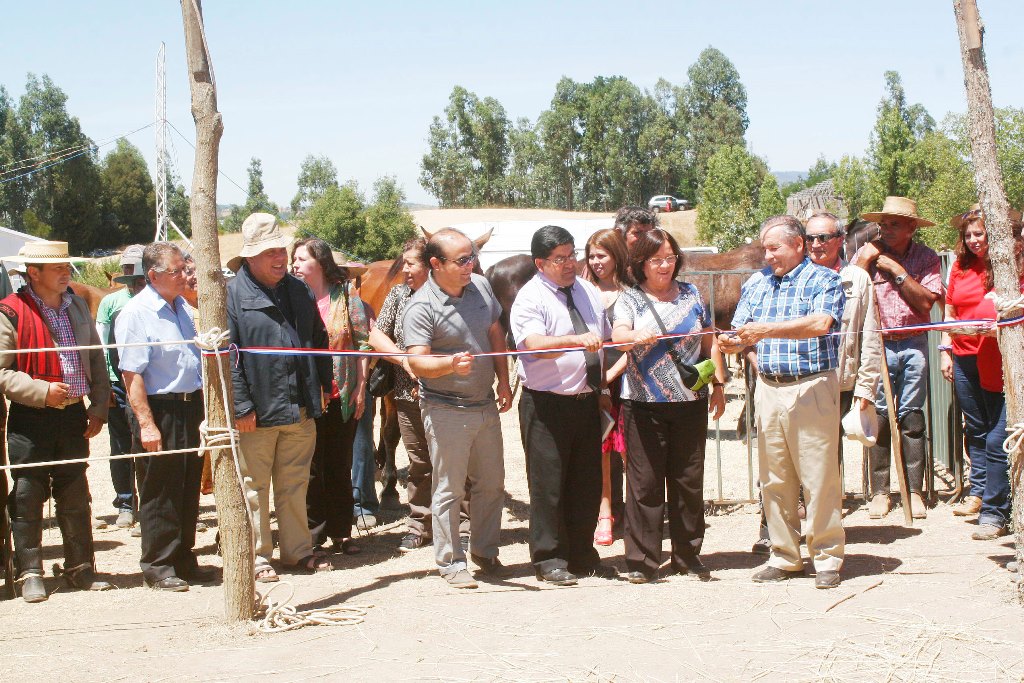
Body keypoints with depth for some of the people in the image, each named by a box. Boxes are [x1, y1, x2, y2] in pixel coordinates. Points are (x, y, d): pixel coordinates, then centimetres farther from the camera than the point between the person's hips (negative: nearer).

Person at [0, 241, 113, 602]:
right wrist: (42, 391, -18)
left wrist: (99, 407, 9)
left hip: (74, 415, 5)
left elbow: (96, 360, 17)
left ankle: (80, 568, 20)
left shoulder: (78, 307, 12)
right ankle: (30, 574, 9)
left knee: (75, 497, 11)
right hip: (30, 421, -5)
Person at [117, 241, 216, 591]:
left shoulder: (182, 307, 13)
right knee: (160, 493, 0)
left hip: (191, 407, 8)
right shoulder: (136, 313, -13)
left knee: (189, 489, 14)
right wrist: (146, 423, -22)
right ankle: (158, 566, 11)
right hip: (160, 411, -8)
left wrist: (202, 405, 18)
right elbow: (131, 374, -17)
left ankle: (183, 559, 24)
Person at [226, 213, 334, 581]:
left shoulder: (299, 290, 11)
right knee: (254, 488, 6)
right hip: (258, 412, -5)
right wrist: (241, 407, -16)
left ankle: (298, 550, 26)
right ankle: (256, 557, 16)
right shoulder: (233, 295, -9)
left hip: (300, 410, 6)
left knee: (295, 485, 15)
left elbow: (319, 340, 19)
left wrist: (324, 383, 14)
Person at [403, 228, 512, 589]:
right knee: (449, 490, 1)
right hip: (446, 410, -6)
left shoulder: (481, 286, 3)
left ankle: (484, 550, 31)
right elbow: (417, 362, -24)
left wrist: (503, 381, 11)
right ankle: (451, 563, 12)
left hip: (485, 405, 7)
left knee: (491, 484, 15)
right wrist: (451, 363, -42)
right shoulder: (421, 307, -17)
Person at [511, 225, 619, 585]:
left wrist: (603, 390, 13)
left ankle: (582, 556, 24)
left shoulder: (589, 292, 12)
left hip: (587, 402, 7)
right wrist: (577, 340, -40)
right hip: (547, 404, -6)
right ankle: (549, 560, 9)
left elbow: (604, 343, 19)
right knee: (549, 484, -2)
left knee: (587, 483, 12)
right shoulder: (530, 297, -10)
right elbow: (535, 344, -26)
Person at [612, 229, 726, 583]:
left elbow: (709, 343, 17)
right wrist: (635, 335, -38)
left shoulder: (691, 295, 12)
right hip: (644, 404, -2)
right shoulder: (630, 299, 3)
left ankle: (688, 555, 17)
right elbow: (618, 334, -15)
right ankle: (642, 560, 5)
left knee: (689, 480, 6)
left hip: (691, 402, 3)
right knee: (644, 481, -2)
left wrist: (719, 385, 9)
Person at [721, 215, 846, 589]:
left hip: (813, 387, -5)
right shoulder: (756, 284, 17)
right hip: (768, 388, 5)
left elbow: (820, 323, -17)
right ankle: (784, 556, 15)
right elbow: (741, 332, 13)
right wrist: (732, 342, -11)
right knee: (774, 479, 6)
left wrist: (767, 330, -22)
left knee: (819, 477, -3)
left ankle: (827, 557, 6)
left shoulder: (823, 280, 0)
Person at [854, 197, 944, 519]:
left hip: (913, 344, 0)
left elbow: (925, 301, -7)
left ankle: (914, 490, 5)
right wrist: (864, 262, -11)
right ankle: (879, 490, 3)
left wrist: (897, 270, -9)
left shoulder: (926, 258, 6)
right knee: (879, 416, -4)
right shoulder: (867, 253, 6)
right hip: (877, 345, 0)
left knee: (912, 416, 0)